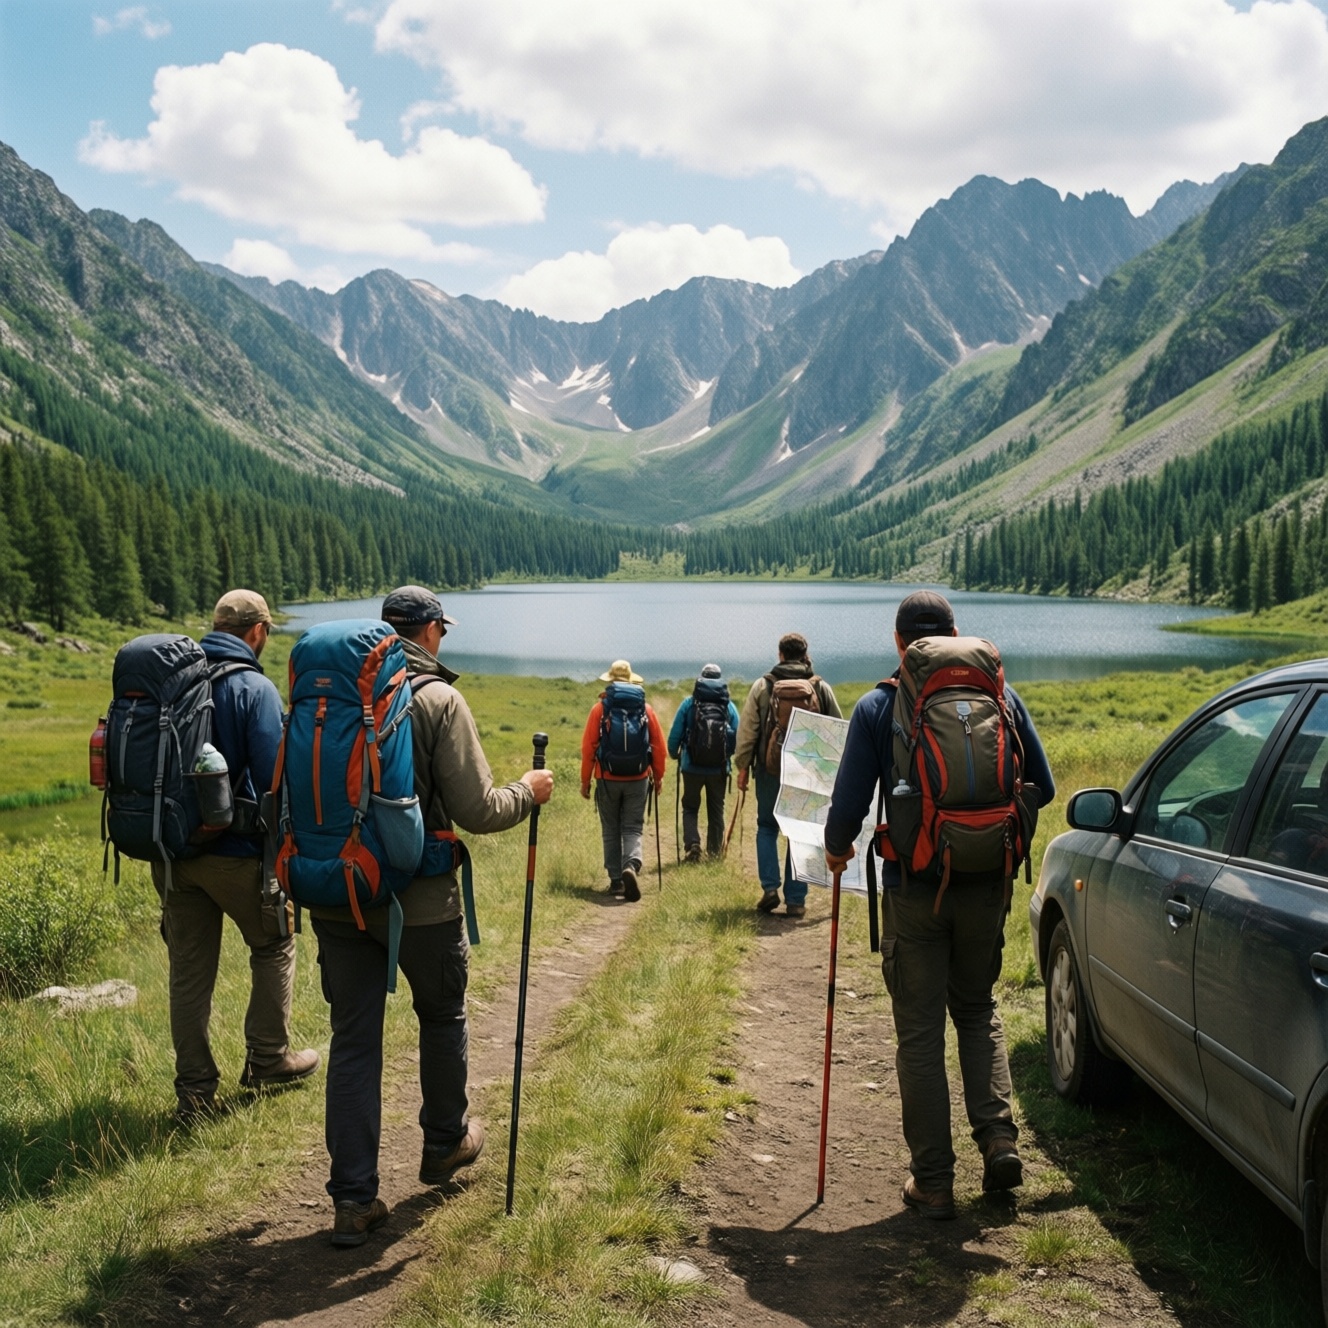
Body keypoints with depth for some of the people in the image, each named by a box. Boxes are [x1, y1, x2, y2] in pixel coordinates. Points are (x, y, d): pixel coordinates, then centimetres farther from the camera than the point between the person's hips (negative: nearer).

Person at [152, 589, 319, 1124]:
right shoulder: (254, 688, -14)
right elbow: (274, 775, -17)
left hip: (172, 850, 5)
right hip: (235, 852, -5)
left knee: (189, 969, 12)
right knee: (274, 945, 18)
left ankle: (193, 1091, 16)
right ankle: (268, 1058, 26)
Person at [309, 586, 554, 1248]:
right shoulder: (438, 699, -12)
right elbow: (477, 811, -14)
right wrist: (528, 791, 5)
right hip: (420, 897, -3)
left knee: (352, 1038, 8)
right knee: (442, 1017, 20)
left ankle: (353, 1199, 8)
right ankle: (446, 1142, 39)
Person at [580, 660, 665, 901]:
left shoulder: (599, 709, -4)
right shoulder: (646, 709, 0)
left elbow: (588, 747, -5)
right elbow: (659, 746, 1)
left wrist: (585, 780, 3)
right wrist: (658, 776, 12)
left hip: (608, 779, 0)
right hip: (638, 779, 1)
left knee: (611, 831, 11)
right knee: (633, 829, 5)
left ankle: (616, 880, 11)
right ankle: (631, 866, -21)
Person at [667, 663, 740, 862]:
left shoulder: (689, 703, -5)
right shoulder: (729, 706, -1)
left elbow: (674, 735, -4)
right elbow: (738, 739, 2)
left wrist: (674, 755, 15)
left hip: (692, 767, -1)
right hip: (719, 769, 1)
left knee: (690, 808, 12)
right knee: (716, 810, 15)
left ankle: (692, 843, -8)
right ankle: (715, 851, 17)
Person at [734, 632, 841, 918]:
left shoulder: (762, 686, 0)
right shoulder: (822, 688, 3)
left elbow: (747, 731, -2)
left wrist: (743, 766, 4)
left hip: (770, 769, 0)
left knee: (767, 827, 16)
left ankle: (770, 887, 2)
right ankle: (795, 900, 7)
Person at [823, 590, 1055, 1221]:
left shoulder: (877, 708, -6)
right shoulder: (998, 694, 1)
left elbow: (849, 806, -10)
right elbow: (1042, 788, 6)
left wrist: (837, 849, 11)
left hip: (914, 889, -3)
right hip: (986, 884, 3)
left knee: (919, 1032, 6)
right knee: (978, 1009, 23)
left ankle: (932, 1181, 11)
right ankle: (999, 1138, 10)